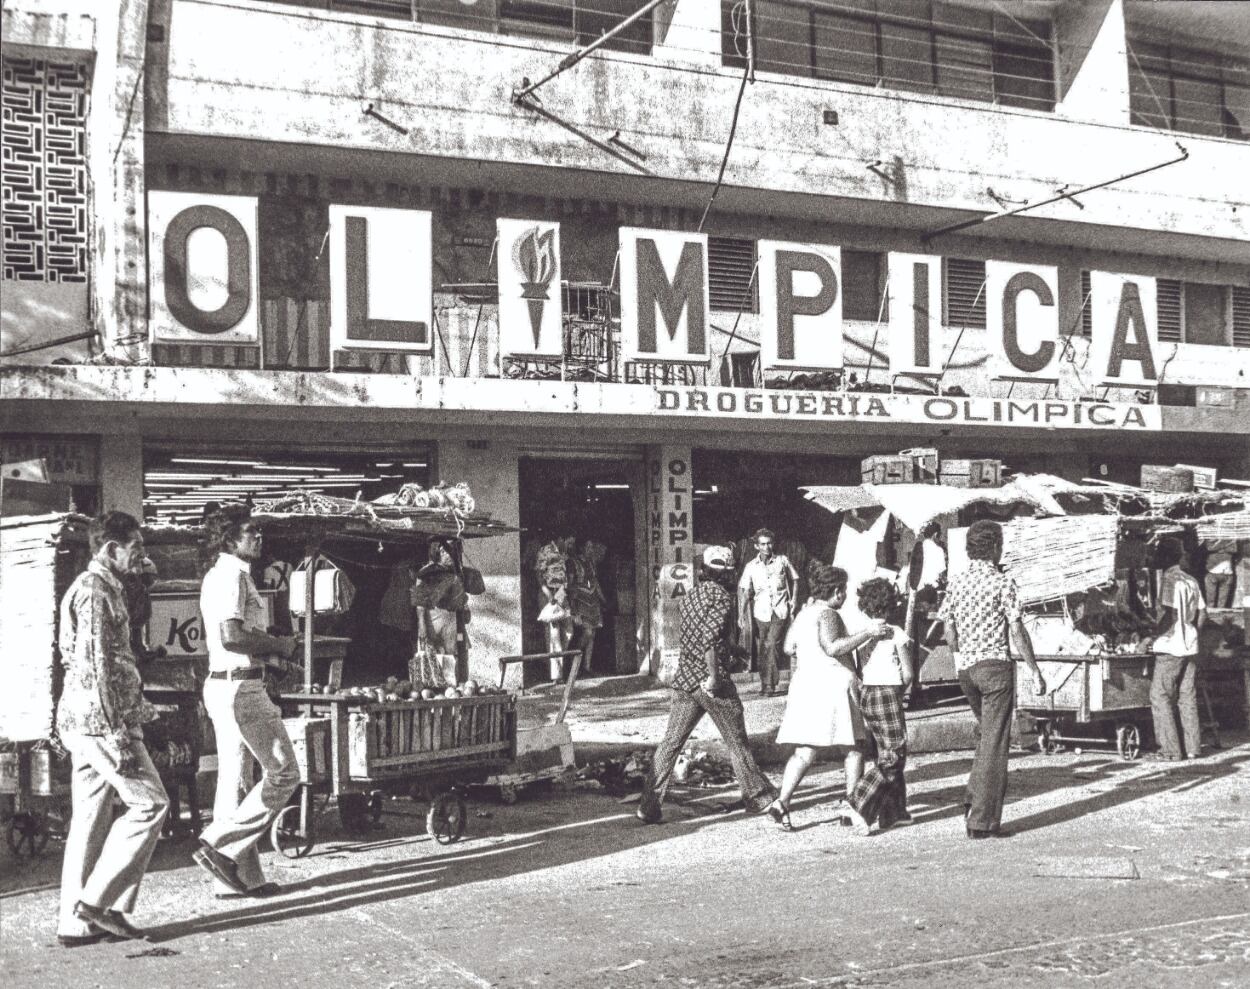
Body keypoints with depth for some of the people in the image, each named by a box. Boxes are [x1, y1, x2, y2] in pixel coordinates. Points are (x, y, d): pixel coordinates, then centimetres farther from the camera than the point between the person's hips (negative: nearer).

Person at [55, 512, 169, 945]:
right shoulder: (96, 592, -14)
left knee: (91, 817, 11)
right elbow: (95, 669, -20)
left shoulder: (94, 587, 19)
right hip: (99, 718, -10)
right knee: (150, 803, -5)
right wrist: (117, 735, -22)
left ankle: (76, 921, 14)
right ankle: (98, 900, -3)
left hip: (85, 720, 10)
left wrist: (135, 709, 23)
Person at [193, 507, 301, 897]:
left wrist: (271, 644, 13)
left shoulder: (217, 575, 19)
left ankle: (240, 876, 16)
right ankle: (220, 844, -4)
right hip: (241, 686, -11)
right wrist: (278, 644, -11)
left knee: (235, 779, 11)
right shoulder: (233, 575, -14)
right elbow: (232, 636, -25)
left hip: (223, 685, 11)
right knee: (283, 773, -4)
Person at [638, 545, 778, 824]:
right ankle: (757, 796, 22)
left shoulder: (690, 596, 14)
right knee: (737, 741, 9)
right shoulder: (721, 596, -10)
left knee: (670, 743, 3)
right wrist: (713, 676, -21)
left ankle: (649, 807, -2)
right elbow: (709, 637, -22)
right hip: (712, 683, -6)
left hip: (683, 680, 7)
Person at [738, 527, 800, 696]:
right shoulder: (751, 567, 4)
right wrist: (742, 613, -6)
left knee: (773, 645, -16)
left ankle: (769, 684, -14)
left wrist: (793, 599, 4)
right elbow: (744, 591, 4)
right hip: (760, 612, 2)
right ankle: (765, 683, 19)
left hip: (780, 612, -2)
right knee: (762, 650, 6)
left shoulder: (782, 561, 2)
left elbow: (794, 579, 14)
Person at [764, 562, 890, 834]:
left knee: (803, 752, 5)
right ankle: (853, 804, 2)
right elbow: (833, 647, -23)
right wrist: (868, 633, -20)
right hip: (832, 685, -7)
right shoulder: (827, 614, -9)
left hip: (804, 686, 7)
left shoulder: (803, 614, 16)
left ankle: (782, 801, -9)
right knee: (852, 750, 6)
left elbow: (788, 647, 22)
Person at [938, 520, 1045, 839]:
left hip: (964, 668, 6)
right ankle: (983, 820, 0)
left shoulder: (954, 582, 7)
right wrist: (1035, 671, -3)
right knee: (995, 743, 0)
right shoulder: (1002, 582, -9)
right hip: (995, 664, -6)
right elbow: (1018, 630, -9)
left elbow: (949, 634, 7)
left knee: (986, 734, 23)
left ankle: (974, 800, 10)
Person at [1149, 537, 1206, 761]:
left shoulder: (1169, 580, -13)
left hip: (1170, 648, -8)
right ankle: (1193, 747, 11)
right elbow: (1202, 613, 14)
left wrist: (1156, 633, -10)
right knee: (1188, 697, 11)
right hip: (1190, 646, 8)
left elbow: (1169, 613, -20)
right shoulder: (1191, 581, 12)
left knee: (1160, 697, -2)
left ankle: (1171, 750, -5)